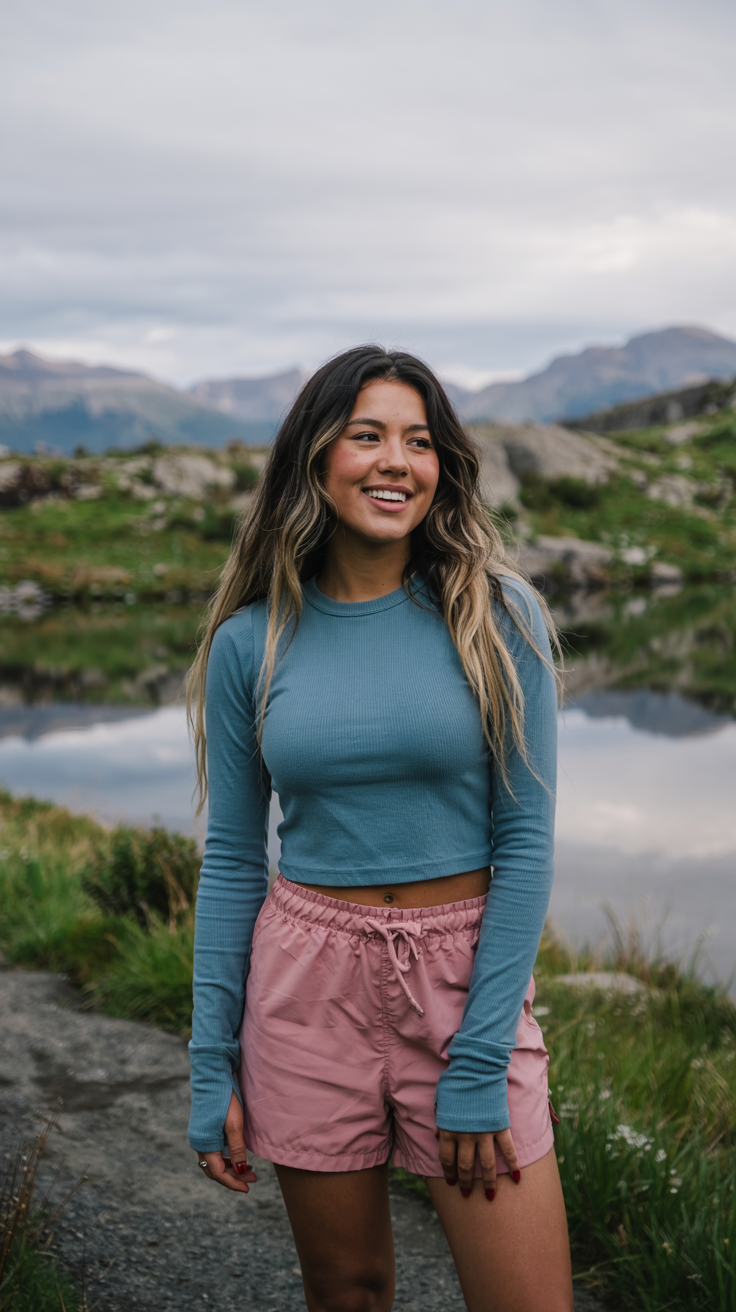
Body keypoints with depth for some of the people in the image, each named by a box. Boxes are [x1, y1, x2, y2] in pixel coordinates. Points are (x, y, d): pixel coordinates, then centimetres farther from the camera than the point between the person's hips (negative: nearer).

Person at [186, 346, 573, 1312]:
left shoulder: (500, 617, -5)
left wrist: (479, 1063, -12)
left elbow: (526, 839, -7)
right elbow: (232, 858, 5)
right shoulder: (249, 643, 0)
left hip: (468, 977, -1)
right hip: (307, 983, 2)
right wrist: (212, 1068, 2)